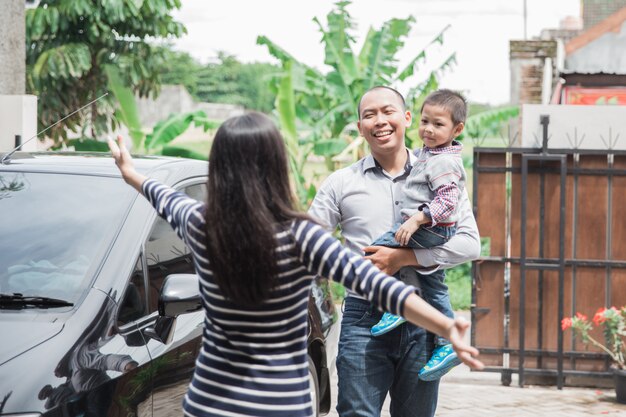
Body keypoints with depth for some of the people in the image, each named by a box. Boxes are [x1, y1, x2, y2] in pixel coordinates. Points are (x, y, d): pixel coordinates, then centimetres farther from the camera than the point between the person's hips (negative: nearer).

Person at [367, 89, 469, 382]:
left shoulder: (444, 163, -18)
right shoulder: (428, 153, 13)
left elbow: (447, 201, -28)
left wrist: (416, 220, -32)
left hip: (431, 229, -10)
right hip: (435, 236, 10)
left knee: (378, 249, -13)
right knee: (433, 290, 14)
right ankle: (446, 345, 20)